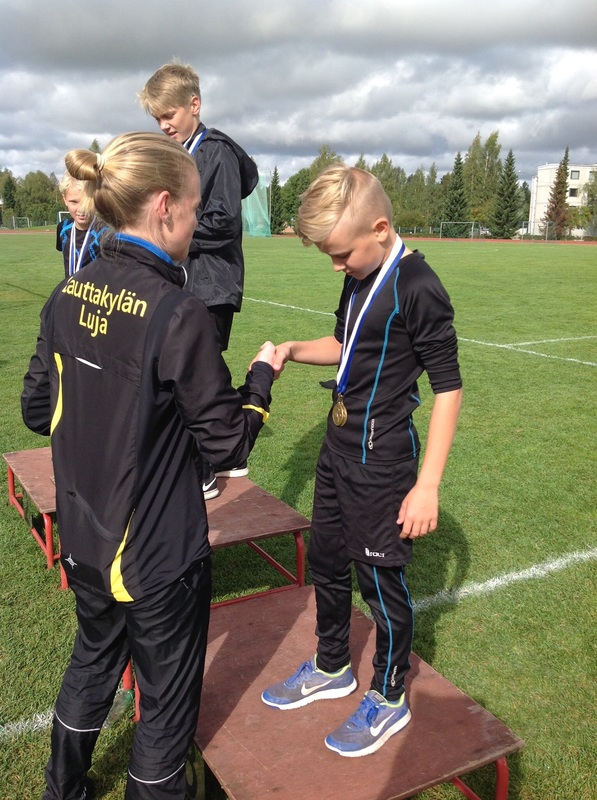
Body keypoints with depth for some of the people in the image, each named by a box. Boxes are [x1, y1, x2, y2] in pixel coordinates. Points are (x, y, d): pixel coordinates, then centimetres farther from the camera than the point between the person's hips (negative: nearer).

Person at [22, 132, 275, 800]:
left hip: (84, 538, 7)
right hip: (158, 555, -7)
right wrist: (260, 376, -1)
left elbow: (37, 409, 5)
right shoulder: (177, 313, -24)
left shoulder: (67, 295, -4)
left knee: (92, 660, 30)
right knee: (168, 696, 17)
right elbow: (228, 443, -16)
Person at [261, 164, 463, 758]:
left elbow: (448, 387, -18)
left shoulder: (417, 288, -19)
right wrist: (293, 349, 1)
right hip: (339, 447, 9)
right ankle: (332, 668, 42)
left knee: (380, 577, 6)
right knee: (326, 562, 19)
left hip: (382, 461, -8)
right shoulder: (360, 279, 5)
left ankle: (388, 697, 30)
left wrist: (427, 485, -19)